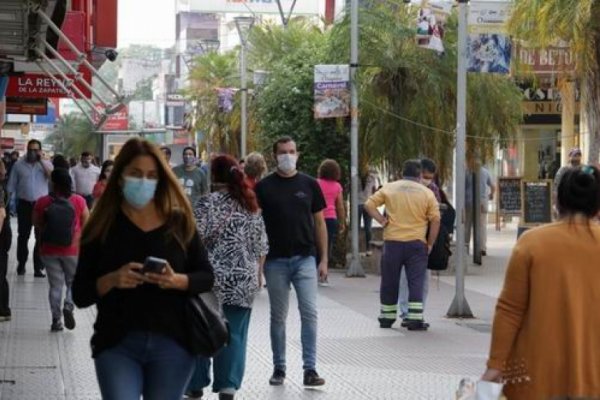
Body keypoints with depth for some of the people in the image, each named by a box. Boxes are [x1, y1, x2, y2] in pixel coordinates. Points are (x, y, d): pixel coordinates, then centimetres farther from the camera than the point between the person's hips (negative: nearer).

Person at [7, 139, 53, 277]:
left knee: (41, 236, 0)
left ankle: (38, 267, 5)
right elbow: (11, 186, 5)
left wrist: (41, 160, -16)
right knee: (23, 236, 9)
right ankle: (21, 264, 24)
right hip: (24, 204, 0)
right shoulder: (18, 165, 2)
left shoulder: (46, 164, 2)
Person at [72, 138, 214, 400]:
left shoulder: (179, 223, 3)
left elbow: (206, 277, 6)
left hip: (172, 344, 1)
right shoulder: (102, 227, 2)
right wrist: (111, 280, -18)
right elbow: (80, 295, 1)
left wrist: (178, 281, -15)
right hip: (117, 344, -1)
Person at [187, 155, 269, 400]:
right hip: (244, 281, 4)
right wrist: (256, 274, 22)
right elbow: (261, 246, 12)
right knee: (234, 335, 6)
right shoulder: (251, 204, 8)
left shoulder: (208, 203, -8)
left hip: (211, 279, -3)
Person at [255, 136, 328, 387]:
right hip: (275, 260, 0)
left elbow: (319, 222, 9)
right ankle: (279, 368, 17)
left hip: (305, 258, 0)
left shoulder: (309, 185, 5)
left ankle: (310, 369, -4)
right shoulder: (264, 187, 1)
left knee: (309, 313, -7)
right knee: (278, 316, 8)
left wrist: (324, 259, 4)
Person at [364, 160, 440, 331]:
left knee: (390, 282, 11)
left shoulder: (389, 188, 4)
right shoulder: (427, 193, 1)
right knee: (416, 282, 1)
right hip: (417, 243, -1)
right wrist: (430, 244, 5)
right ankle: (415, 319, -7)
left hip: (392, 242, 1)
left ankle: (387, 318, 19)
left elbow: (369, 204, -1)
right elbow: (435, 220, -2)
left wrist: (381, 220, 0)